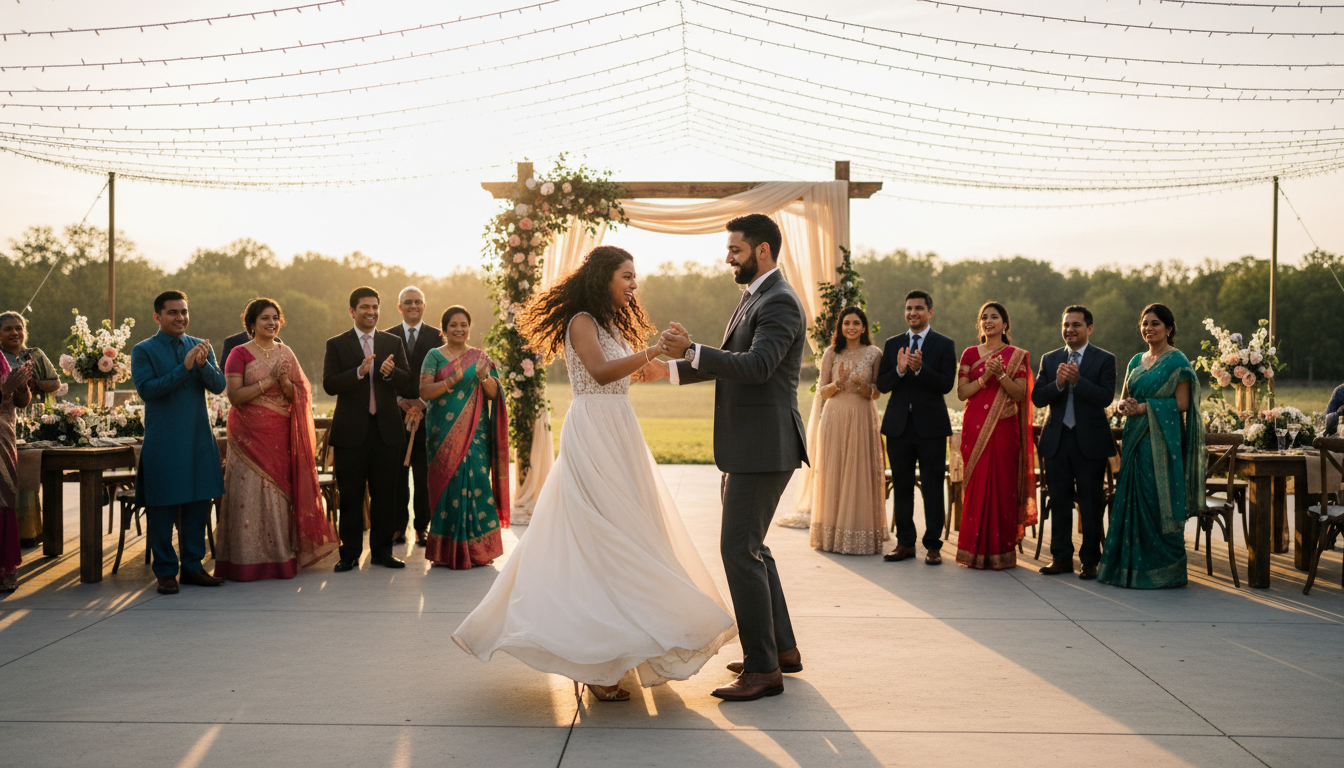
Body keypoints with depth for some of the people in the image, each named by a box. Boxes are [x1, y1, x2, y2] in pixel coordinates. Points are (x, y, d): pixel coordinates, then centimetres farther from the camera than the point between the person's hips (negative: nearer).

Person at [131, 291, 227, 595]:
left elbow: (219, 385, 1)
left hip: (199, 439, 4)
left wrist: (203, 364, -19)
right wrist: (184, 367, -21)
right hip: (162, 442, -4)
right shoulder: (144, 351, -3)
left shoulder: (200, 347, 10)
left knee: (198, 506, 9)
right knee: (162, 509, 1)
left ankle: (192, 567, 20)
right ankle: (165, 572, 12)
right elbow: (146, 389, -15)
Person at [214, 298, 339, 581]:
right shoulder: (239, 354, -1)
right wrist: (269, 381, -13)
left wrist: (286, 383, -11)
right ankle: (247, 562, 2)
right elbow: (234, 395, -10)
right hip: (249, 435, -4)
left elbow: (298, 395, 9)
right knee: (249, 492, -4)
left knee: (279, 491, 4)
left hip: (280, 436, 4)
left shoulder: (286, 353, 13)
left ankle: (280, 559, 10)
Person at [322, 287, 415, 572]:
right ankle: (350, 553, 13)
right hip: (351, 431, -2)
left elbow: (409, 387, 4)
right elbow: (329, 384, -8)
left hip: (387, 430, 2)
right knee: (350, 496, 3)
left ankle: (381, 551, 17)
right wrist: (359, 372, -22)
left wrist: (391, 373, -17)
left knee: (385, 495, 6)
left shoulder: (393, 343, 11)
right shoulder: (336, 345, 4)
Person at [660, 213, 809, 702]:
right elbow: (732, 363, 25)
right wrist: (672, 369, 20)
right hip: (747, 446, 11)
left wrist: (692, 350, -31)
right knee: (749, 546, 17)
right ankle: (782, 647, 29)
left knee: (739, 549, -9)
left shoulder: (779, 302, -15)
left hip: (764, 447, -11)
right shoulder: (754, 298, 18)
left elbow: (756, 366, -29)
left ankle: (763, 669, -3)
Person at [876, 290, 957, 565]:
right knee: (901, 487, 8)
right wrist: (899, 369, -15)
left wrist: (920, 368, -22)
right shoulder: (892, 344, 11)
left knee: (932, 487, -1)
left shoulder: (944, 345, 1)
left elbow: (947, 384, -10)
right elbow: (881, 385, 4)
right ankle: (905, 542, 18)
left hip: (931, 426, -3)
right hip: (898, 426, 3)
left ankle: (933, 545, 6)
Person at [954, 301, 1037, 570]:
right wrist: (984, 378, -12)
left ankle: (1000, 551, 5)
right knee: (976, 484, 0)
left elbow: (1020, 394, -3)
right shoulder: (970, 354, 9)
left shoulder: (1016, 356, 5)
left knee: (1002, 484, -3)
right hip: (975, 426, 1)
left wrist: (1001, 375, -17)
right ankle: (975, 550, 7)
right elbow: (961, 393, 3)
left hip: (1004, 427, -1)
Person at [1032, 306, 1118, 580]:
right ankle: (1061, 557, 19)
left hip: (1090, 441, -3)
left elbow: (1105, 398, -13)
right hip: (1056, 441, 3)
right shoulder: (1050, 359, 10)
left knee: (1091, 503, 2)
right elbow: (1037, 398, 2)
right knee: (1059, 501, 9)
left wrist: (1077, 380, -22)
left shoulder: (1104, 359, 0)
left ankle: (1090, 561, 11)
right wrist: (1057, 384, -16)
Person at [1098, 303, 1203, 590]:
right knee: (1132, 499, 6)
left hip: (1162, 439, -7)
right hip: (1136, 438, 7)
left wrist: (1146, 407, -15)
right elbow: (1124, 397, 19)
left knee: (1158, 502, -5)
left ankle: (1165, 569, 2)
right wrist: (1123, 405, -3)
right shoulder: (1137, 361, 16)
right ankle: (1130, 565, 11)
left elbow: (1182, 403, -12)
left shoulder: (1177, 361, -5)